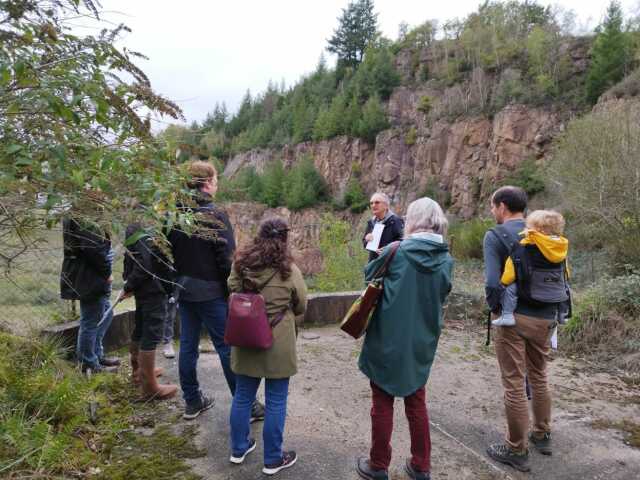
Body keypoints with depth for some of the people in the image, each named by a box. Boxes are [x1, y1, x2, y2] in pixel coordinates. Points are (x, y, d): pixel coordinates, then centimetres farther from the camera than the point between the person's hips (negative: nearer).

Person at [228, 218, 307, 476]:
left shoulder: (240, 264, -3)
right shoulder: (289, 270, -14)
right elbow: (301, 306, -2)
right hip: (277, 343, -4)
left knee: (243, 396, 18)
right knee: (276, 402, 9)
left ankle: (238, 448, 35)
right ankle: (273, 459, 22)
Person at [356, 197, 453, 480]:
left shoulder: (396, 251, -16)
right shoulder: (446, 260, -5)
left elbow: (369, 276, 0)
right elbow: (441, 296, 8)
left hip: (387, 341, -3)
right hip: (422, 343, 4)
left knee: (382, 404, 12)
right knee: (417, 404, 20)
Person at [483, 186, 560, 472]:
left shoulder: (495, 236, -10)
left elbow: (492, 282, -20)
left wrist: (495, 307, -4)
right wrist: (551, 308, 15)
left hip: (515, 318, -6)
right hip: (545, 317, 6)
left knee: (514, 385, 4)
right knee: (539, 377, 23)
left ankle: (517, 451, 16)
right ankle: (542, 435, 38)